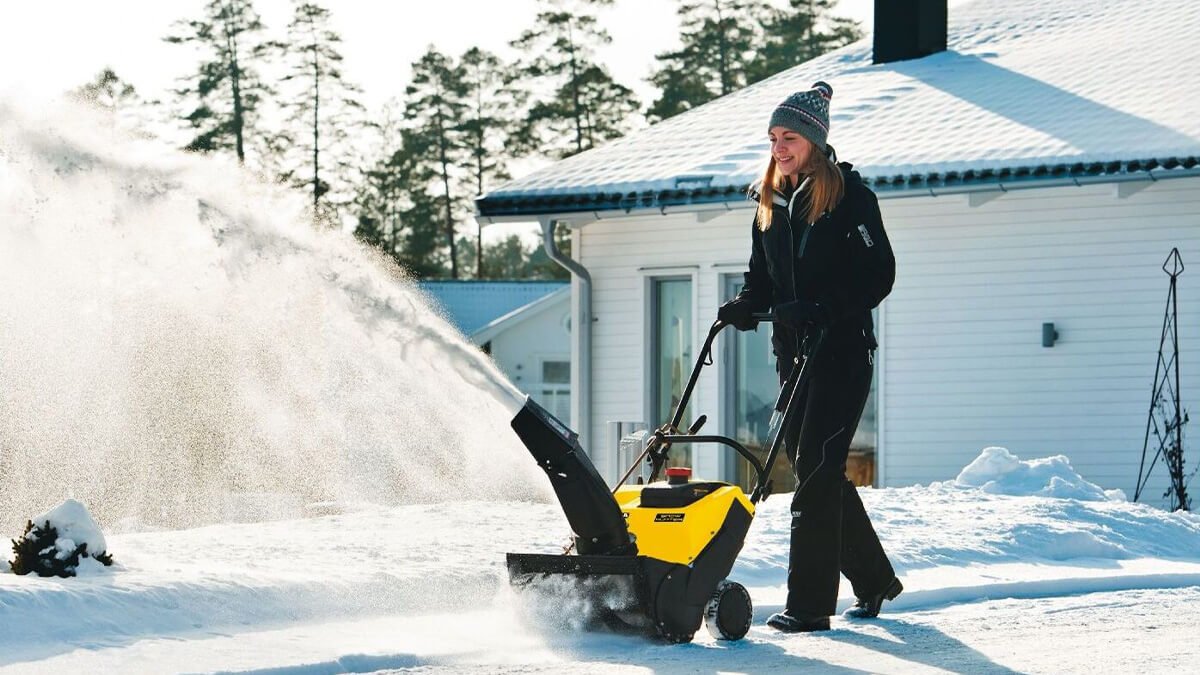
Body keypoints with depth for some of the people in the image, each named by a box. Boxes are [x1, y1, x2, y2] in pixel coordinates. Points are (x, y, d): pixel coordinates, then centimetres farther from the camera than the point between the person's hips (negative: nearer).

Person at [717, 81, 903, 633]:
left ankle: (809, 602, -14)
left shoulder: (849, 194, -7)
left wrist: (826, 309, -24)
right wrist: (746, 305, -3)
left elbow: (879, 272, -12)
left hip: (843, 347, -7)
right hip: (792, 350, 8)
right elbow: (763, 276, 19)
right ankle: (873, 580, 27)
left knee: (817, 468, -13)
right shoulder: (770, 201, 13)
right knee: (812, 468, 11)